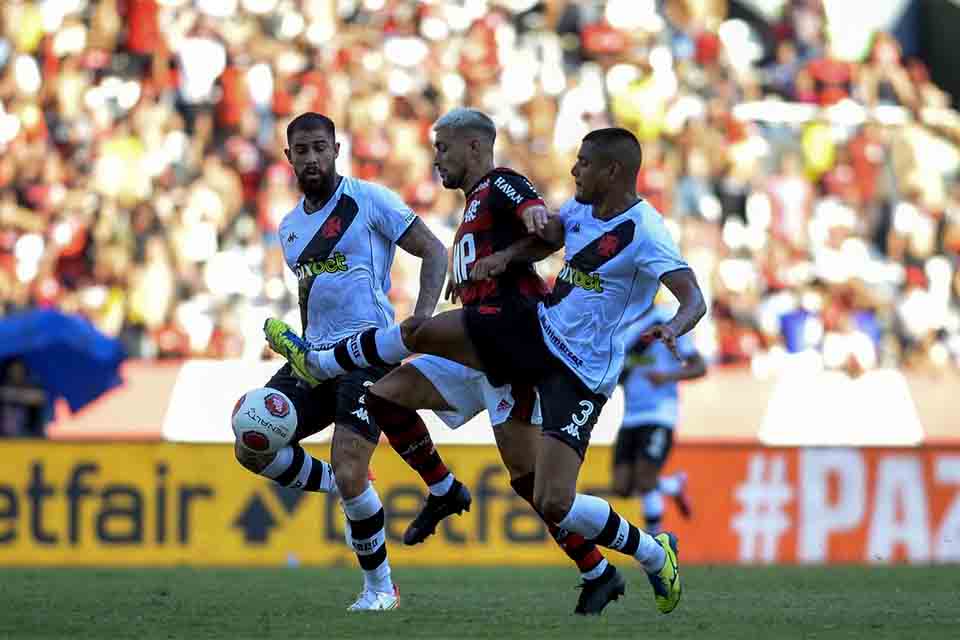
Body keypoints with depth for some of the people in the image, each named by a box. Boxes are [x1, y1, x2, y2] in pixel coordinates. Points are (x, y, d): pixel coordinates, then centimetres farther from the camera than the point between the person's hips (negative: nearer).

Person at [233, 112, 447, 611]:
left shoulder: (368, 200, -5)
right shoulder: (290, 227, 16)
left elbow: (433, 251, -5)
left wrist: (421, 319, -17)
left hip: (367, 352, -7)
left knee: (349, 475, -18)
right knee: (253, 448, -7)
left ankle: (380, 586, 2)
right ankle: (346, 495, 14)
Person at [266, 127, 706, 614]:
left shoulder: (644, 232, -21)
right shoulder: (583, 209, 3)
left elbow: (693, 299, -29)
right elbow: (546, 231, 23)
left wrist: (673, 329, -49)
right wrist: (534, 215, 2)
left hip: (579, 375, -8)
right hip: (538, 329, 8)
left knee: (553, 505, -18)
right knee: (419, 331, 10)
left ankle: (654, 555, 6)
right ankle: (316, 363, 38)